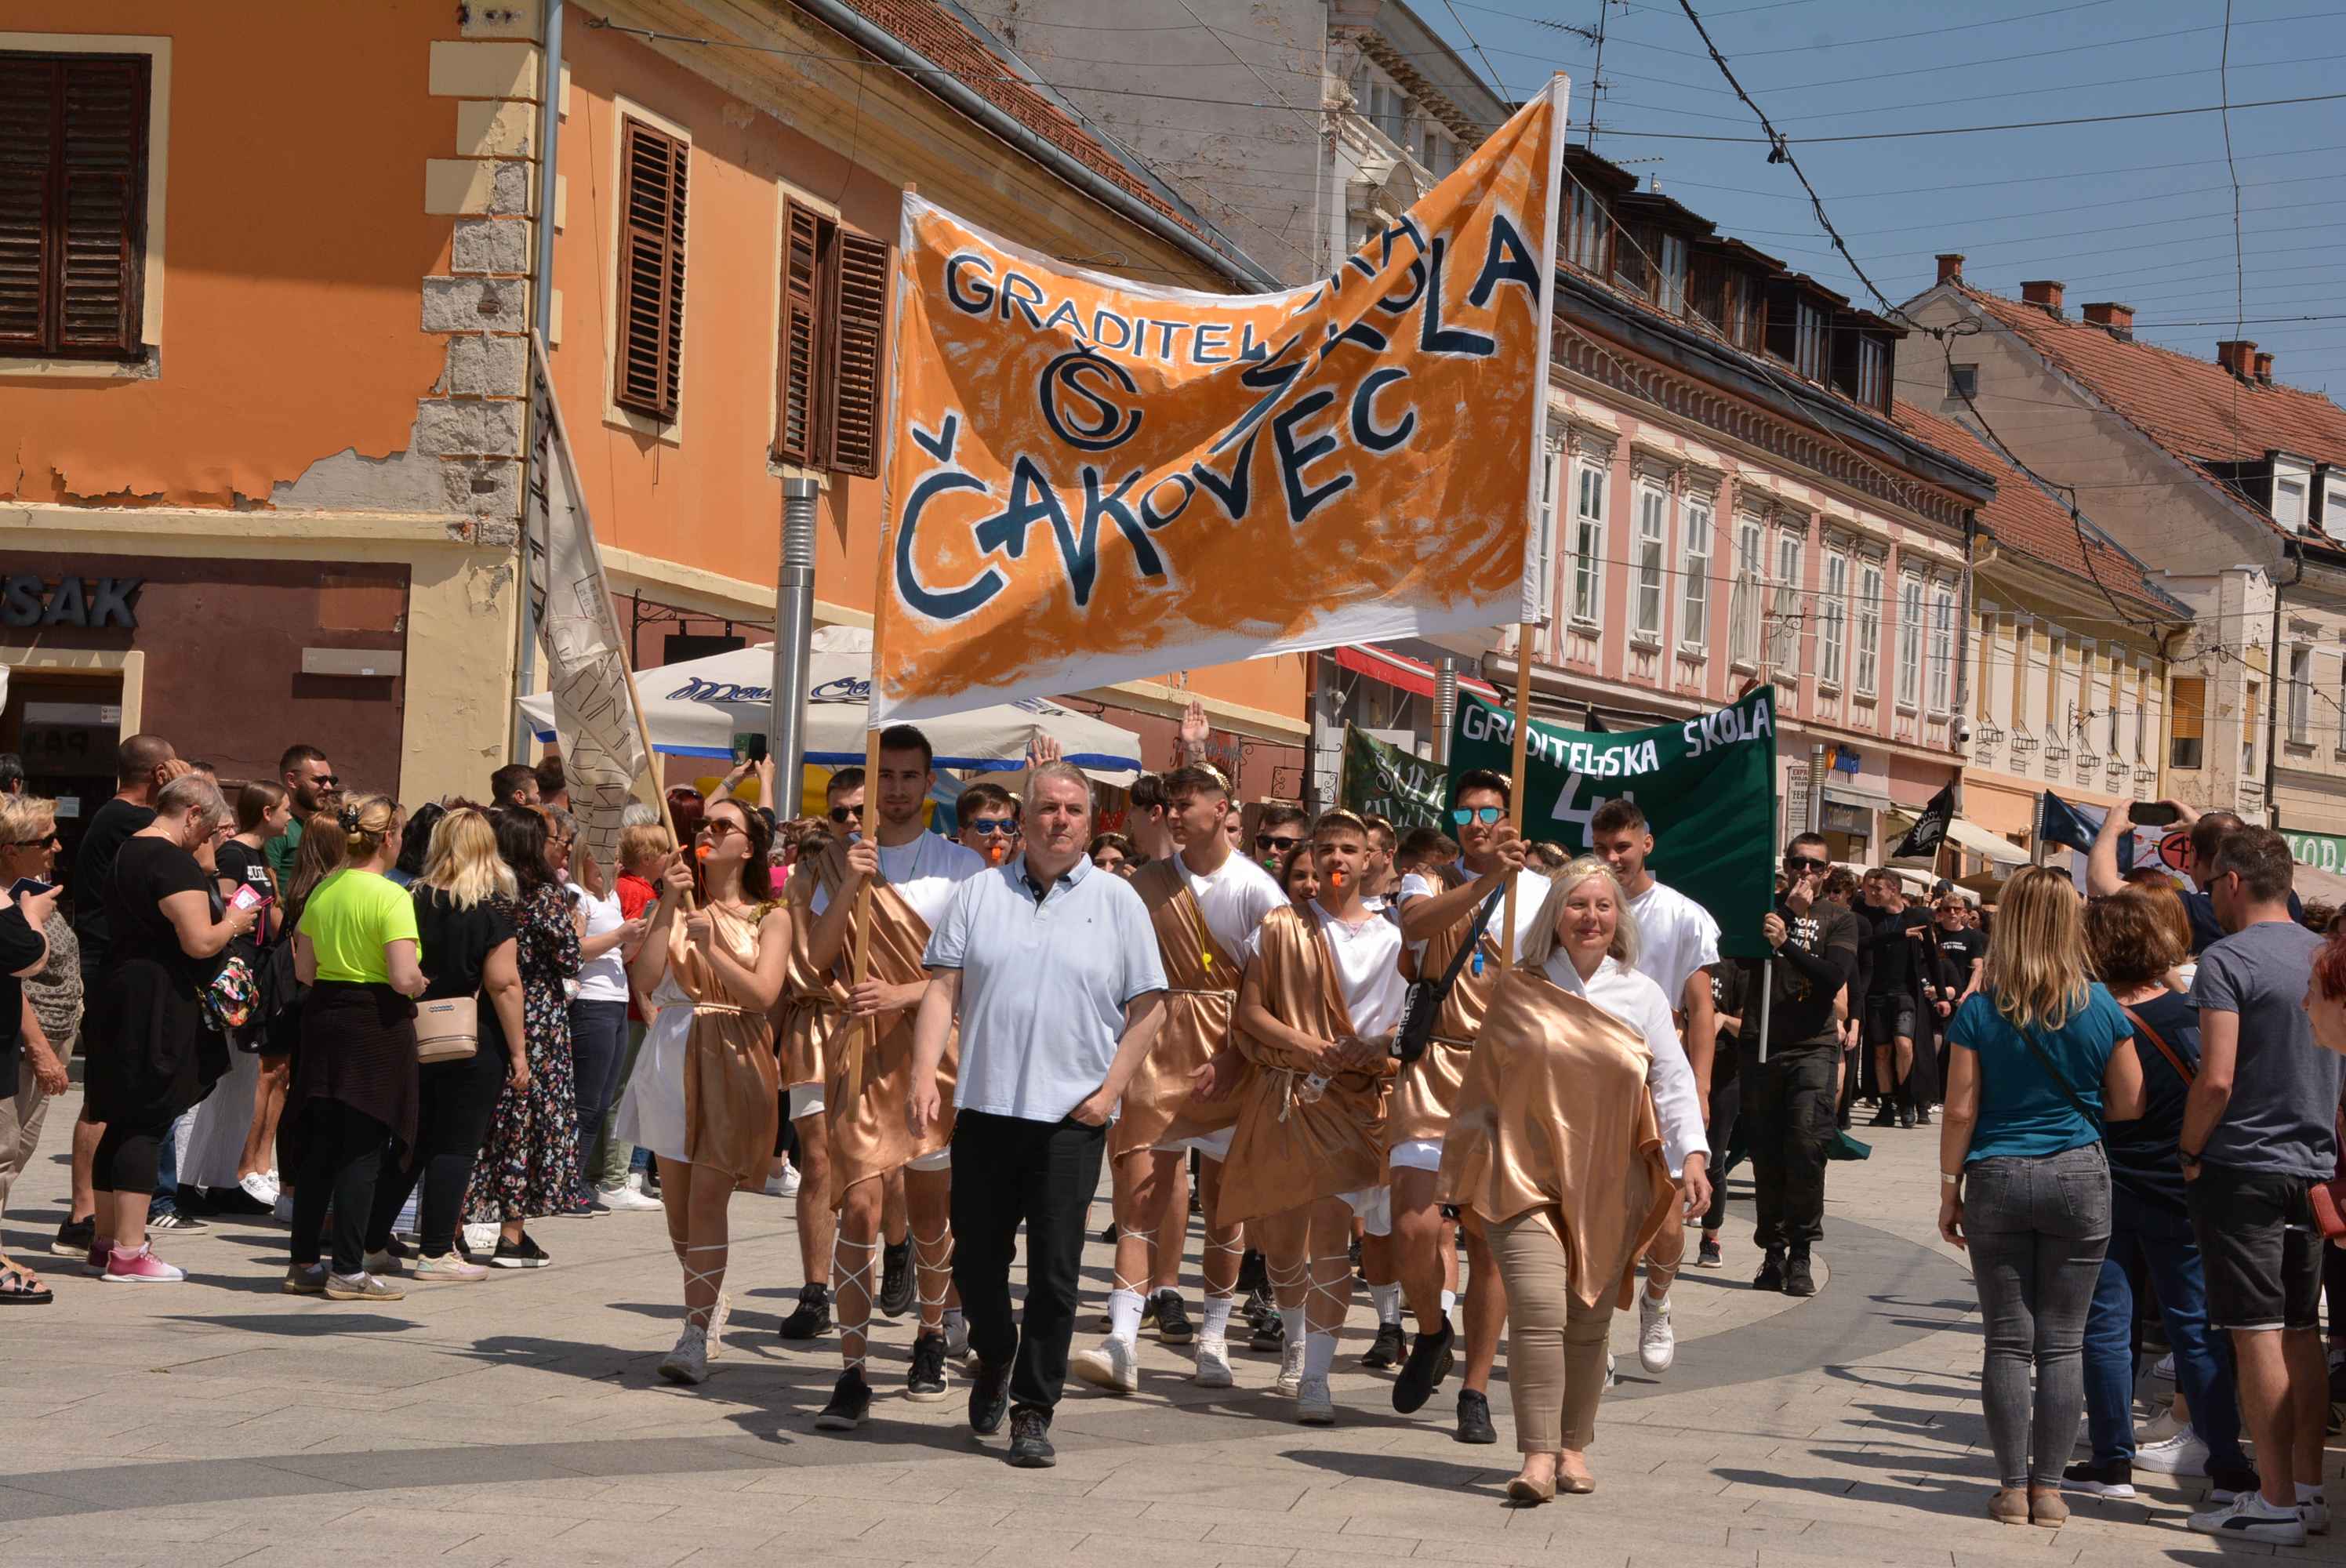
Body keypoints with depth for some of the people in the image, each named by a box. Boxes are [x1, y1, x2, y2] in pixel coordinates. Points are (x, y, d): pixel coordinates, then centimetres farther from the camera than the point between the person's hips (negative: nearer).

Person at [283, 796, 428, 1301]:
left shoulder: (322, 891, 7)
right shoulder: (391, 896, -15)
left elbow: (304, 970, 10)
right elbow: (405, 978, -21)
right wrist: (421, 985, -1)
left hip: (324, 1016, 7)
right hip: (376, 1027, -7)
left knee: (319, 1147, 13)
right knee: (362, 1153, -2)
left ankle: (304, 1264, 17)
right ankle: (348, 1272, 0)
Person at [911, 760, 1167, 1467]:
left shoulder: (1117, 900, 5)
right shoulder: (977, 894, 8)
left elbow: (1149, 1008, 5)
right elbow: (942, 991, 3)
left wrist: (1110, 1089, -5)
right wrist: (923, 1077, -9)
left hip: (1071, 1116, -2)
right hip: (984, 1107, 2)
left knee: (1054, 1270, -2)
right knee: (975, 1258, 8)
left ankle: (1032, 1410, 7)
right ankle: (995, 1358, 36)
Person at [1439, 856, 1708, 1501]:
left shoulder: (1641, 995, 7)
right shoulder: (1517, 990, 4)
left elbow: (1674, 1083, 1)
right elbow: (1486, 1080, 10)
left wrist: (1692, 1155, -12)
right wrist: (1470, 1160, 9)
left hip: (1608, 1185, 2)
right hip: (1526, 1177, -2)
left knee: (1589, 1321, 7)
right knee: (1538, 1311, -15)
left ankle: (1573, 1447, 21)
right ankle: (1538, 1455, -15)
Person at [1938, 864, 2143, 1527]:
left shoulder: (1979, 1012, -5)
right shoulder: (2101, 1009, -3)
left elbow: (1960, 1111, -5)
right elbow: (2130, 1105, 2)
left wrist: (1949, 1191, 4)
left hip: (1996, 1180, 0)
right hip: (2078, 1178, 0)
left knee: (2008, 1340, 5)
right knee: (2062, 1342, 5)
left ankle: (2013, 1488, 6)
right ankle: (2049, 1489, 6)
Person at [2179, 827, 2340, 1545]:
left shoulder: (2228, 960, -14)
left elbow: (2216, 1079, -20)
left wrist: (2190, 1152, -7)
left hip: (2244, 1168, -7)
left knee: (2257, 1337, -4)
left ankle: (2277, 1504, -2)